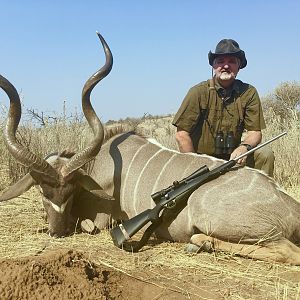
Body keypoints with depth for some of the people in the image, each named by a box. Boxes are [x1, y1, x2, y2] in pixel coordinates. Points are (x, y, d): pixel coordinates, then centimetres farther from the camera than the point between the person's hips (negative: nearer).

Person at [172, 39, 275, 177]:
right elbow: (181, 134, -12)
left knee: (265, 153, -18)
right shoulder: (199, 92, -10)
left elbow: (254, 132, -4)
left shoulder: (249, 93, -3)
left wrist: (244, 147, -26)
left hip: (233, 158, 3)